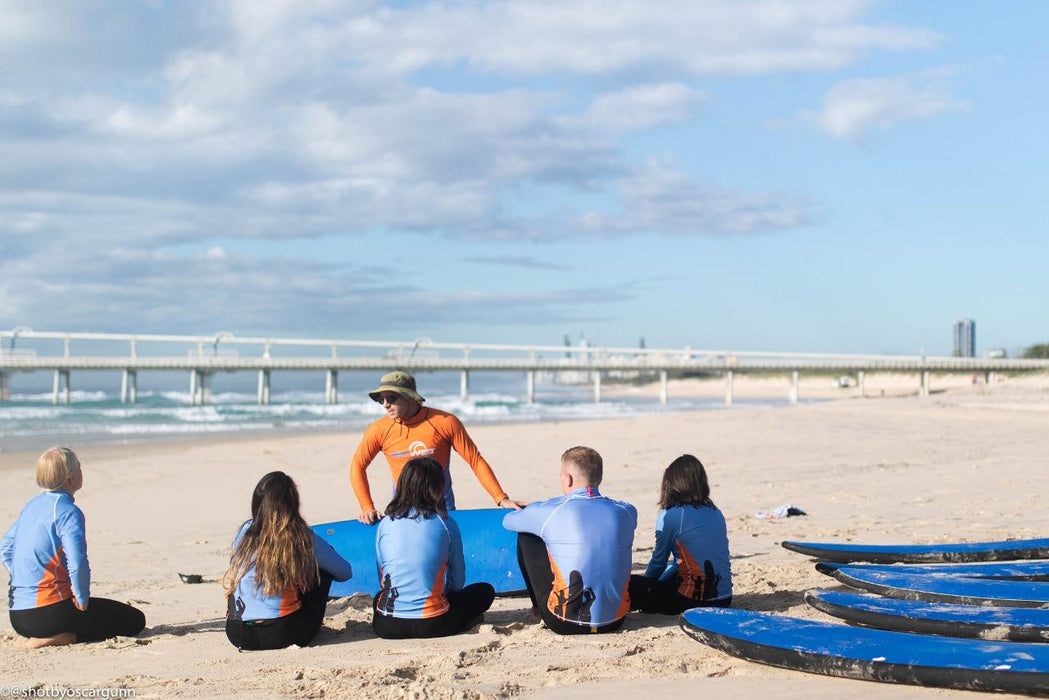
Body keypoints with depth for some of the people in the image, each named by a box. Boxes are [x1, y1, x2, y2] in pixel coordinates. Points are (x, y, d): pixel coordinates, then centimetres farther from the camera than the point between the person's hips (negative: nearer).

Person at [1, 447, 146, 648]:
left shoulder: (32, 505, 10)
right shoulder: (68, 511, -15)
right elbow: (77, 563, -27)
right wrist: (83, 599, -13)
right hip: (48, 613, -9)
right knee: (134, 620, -4)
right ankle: (62, 637, -16)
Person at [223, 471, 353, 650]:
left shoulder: (244, 533, 4)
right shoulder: (304, 539, -2)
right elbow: (345, 572, 14)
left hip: (237, 636, 4)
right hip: (283, 635, -3)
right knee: (324, 564, 16)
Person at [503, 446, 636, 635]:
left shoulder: (547, 511, -10)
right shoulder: (627, 512, 0)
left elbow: (507, 521, 12)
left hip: (565, 625, -3)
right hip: (614, 622, 4)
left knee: (526, 537, 14)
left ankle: (540, 608, 31)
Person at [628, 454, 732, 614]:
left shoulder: (669, 516, -8)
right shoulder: (716, 513, 11)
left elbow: (658, 562, 4)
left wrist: (647, 583, 25)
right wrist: (653, 582, 29)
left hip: (693, 601, -7)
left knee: (630, 584, 0)